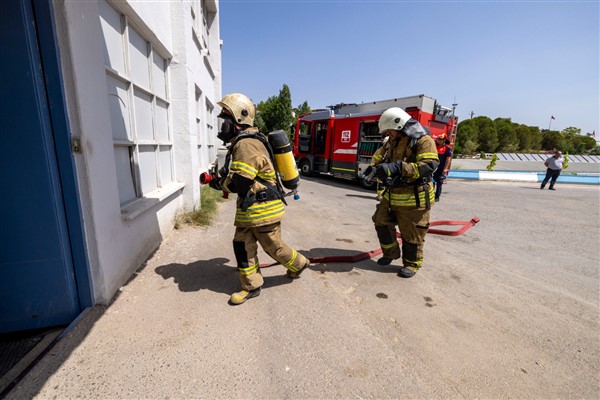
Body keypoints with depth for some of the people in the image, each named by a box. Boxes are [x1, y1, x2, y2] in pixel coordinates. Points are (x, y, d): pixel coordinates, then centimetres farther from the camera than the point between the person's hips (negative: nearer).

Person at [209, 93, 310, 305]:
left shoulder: (246, 144, -21)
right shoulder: (243, 142, 13)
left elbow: (238, 183, -25)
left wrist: (218, 183, -7)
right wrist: (222, 176, 8)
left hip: (262, 209, -10)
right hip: (249, 209, 10)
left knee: (273, 246, 8)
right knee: (242, 245, 11)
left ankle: (299, 263, 35)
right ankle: (251, 286, 24)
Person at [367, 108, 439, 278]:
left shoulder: (423, 141, -13)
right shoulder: (395, 142, 14)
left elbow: (428, 166, -25)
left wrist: (398, 168, -33)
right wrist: (378, 169, 0)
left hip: (413, 198, -8)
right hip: (392, 195, 8)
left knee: (411, 234, 5)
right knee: (382, 222, 13)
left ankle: (412, 264, 25)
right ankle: (390, 253, 33)